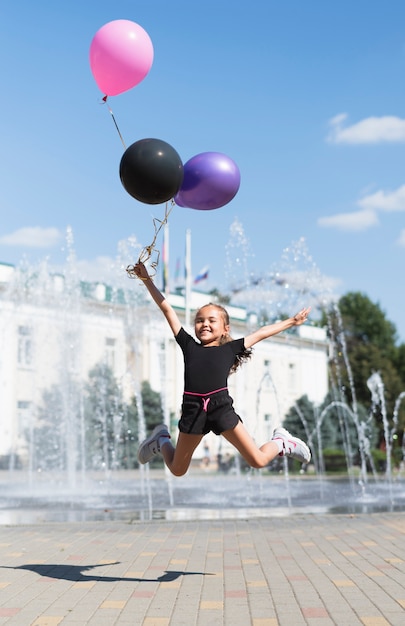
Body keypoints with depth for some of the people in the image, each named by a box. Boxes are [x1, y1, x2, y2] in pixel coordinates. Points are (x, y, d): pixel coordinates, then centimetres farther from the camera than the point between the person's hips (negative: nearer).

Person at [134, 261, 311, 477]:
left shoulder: (230, 349, 11)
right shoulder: (189, 346, 12)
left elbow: (261, 333, 20)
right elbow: (167, 309, 13)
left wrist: (291, 321, 28)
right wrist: (147, 279, 14)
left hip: (221, 407, -1)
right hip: (193, 409, 1)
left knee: (258, 461, -5)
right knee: (177, 470, 12)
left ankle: (281, 442, 27)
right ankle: (161, 439, 42)